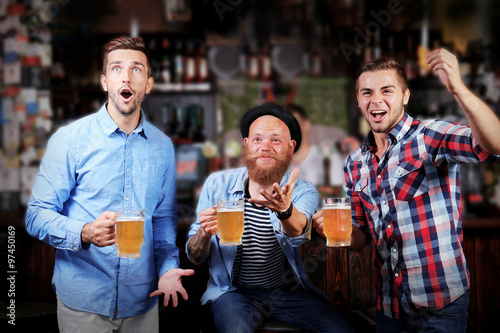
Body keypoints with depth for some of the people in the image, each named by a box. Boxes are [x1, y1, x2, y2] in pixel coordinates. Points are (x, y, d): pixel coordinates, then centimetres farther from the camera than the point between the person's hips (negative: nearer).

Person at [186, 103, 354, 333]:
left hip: (289, 290, 2)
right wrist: (204, 233, -26)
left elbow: (297, 233, -29)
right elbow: (195, 258, -2)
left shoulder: (303, 191, -5)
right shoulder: (217, 184, -3)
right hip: (234, 291, -1)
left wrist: (285, 209, -52)